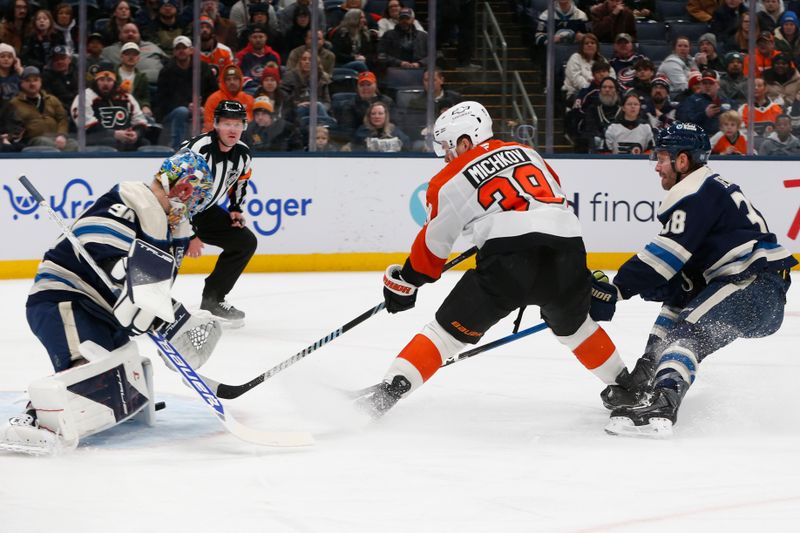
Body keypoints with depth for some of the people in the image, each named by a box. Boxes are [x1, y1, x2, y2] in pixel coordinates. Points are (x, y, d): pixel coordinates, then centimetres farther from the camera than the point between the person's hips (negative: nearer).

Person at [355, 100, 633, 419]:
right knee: (573, 322, 33)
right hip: (567, 247, 4)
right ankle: (623, 384, 41)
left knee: (450, 328, 4)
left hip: (509, 260, -4)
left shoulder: (449, 180, 13)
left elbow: (434, 242, 18)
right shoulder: (525, 152, 25)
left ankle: (388, 391, -6)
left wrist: (404, 282, 32)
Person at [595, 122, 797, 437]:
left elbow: (667, 254, -17)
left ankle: (660, 409, -45)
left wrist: (619, 288, -14)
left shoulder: (698, 194, -10)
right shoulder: (709, 189, 23)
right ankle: (640, 384, 29)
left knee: (688, 333, -25)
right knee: (675, 302, 28)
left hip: (755, 286, -11)